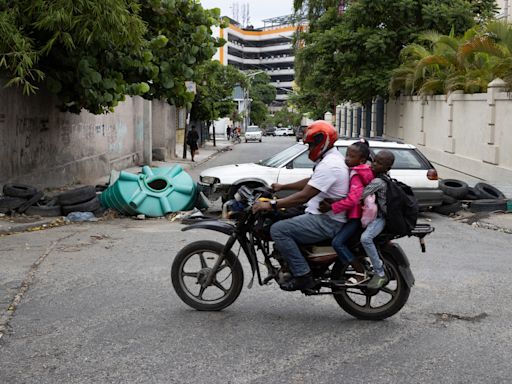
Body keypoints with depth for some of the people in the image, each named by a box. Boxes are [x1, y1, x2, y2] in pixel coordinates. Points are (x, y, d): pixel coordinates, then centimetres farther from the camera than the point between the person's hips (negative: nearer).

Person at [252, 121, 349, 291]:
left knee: (278, 230, -19)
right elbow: (310, 182, 26)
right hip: (324, 216, 11)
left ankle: (302, 276, -15)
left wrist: (271, 205, -26)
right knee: (285, 223, 22)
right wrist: (282, 186, 24)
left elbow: (304, 196, -27)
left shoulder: (328, 165, -21)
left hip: (327, 222, -11)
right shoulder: (332, 158, 14)